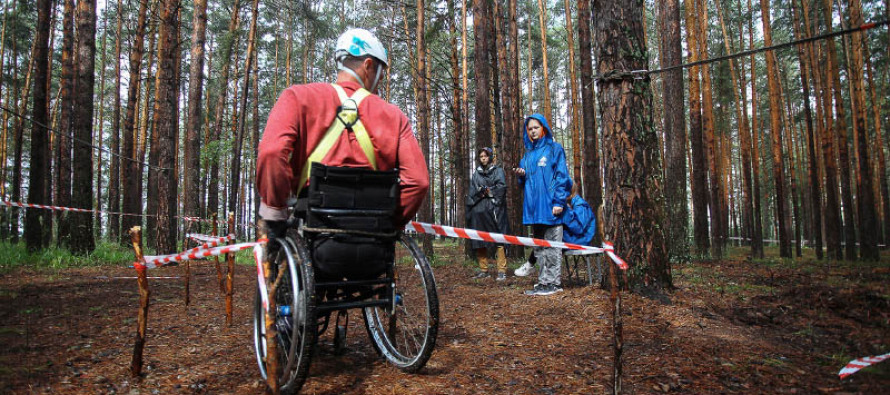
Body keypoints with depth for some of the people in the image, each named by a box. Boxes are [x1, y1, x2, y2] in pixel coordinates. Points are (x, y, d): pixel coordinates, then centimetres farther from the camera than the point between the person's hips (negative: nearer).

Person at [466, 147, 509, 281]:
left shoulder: (497, 170, 9)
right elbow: (472, 192, 12)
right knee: (479, 240, 3)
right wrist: (480, 193, -6)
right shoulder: (476, 173, 20)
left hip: (493, 209, -4)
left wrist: (487, 191, -3)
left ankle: (502, 270, -9)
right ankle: (483, 269, 10)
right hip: (478, 210, 4)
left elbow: (501, 186, -5)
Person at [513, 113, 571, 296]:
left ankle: (552, 283, 1)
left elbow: (562, 176, -5)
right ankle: (544, 281, 17)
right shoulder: (528, 153, 19)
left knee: (552, 246, -4)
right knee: (539, 247, 10)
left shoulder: (555, 149, 2)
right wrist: (521, 175, 0)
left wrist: (559, 202, -14)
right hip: (533, 207, 7)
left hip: (550, 206, -6)